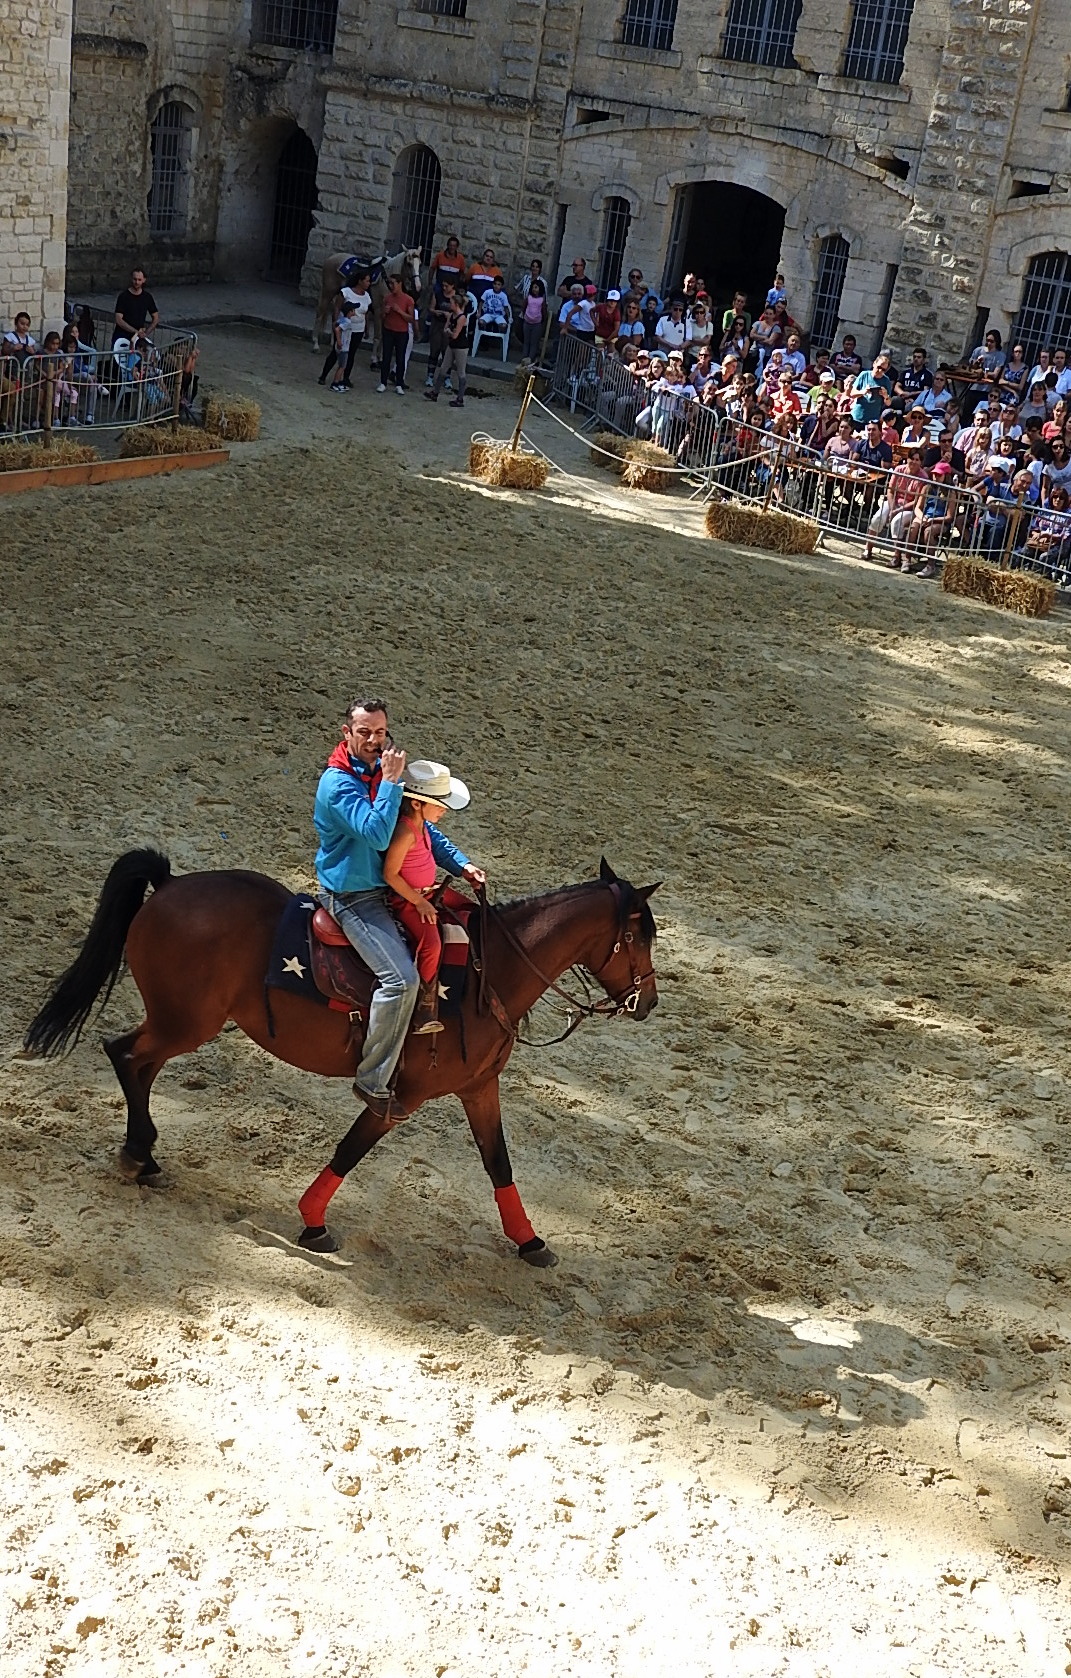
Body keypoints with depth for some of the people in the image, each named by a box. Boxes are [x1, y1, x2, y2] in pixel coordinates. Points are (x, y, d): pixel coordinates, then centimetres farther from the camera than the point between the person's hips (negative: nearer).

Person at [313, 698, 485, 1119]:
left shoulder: (383, 771, 7)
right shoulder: (338, 783, -19)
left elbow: (421, 827, 15)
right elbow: (376, 833, -32)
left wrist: (461, 864, 4)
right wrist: (392, 781, -28)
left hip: (389, 888, 9)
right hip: (352, 897, -9)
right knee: (401, 978, -23)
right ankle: (372, 1082, -12)